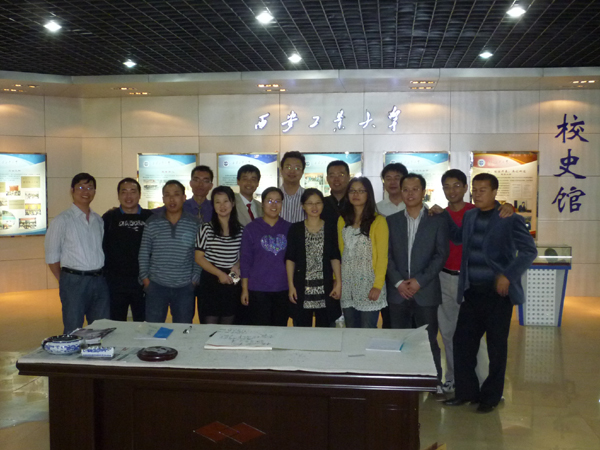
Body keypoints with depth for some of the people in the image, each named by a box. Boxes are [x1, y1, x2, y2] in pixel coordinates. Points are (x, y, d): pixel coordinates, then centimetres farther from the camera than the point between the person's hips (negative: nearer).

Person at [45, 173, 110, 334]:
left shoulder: (99, 220, 11)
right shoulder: (62, 220, -4)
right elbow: (52, 256, -3)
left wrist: (101, 275, 6)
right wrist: (64, 282, -2)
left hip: (99, 280, 5)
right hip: (74, 281, -5)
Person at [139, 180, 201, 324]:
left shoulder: (195, 224, 0)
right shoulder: (152, 223, 2)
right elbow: (144, 254, 7)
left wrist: (195, 280, -3)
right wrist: (145, 278, 1)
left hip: (185, 288, 0)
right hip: (156, 286, 1)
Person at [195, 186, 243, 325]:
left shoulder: (240, 230, 5)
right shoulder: (206, 228, -5)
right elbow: (199, 258, -5)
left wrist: (237, 266, -6)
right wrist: (219, 273, -14)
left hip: (232, 282, 3)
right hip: (210, 282, -3)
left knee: (227, 326, 10)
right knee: (210, 324, -1)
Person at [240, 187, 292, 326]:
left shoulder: (288, 228, 6)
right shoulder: (251, 229, 1)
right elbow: (245, 260, 1)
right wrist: (244, 288, -2)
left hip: (283, 289, 2)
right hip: (258, 289, -2)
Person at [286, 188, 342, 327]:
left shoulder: (331, 228, 5)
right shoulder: (295, 229, 3)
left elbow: (335, 258, 6)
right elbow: (290, 259, 4)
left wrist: (338, 282, -3)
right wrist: (291, 285, -3)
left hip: (325, 288, 0)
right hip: (302, 288, 0)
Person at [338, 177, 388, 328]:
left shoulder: (378, 221, -5)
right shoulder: (342, 220, 11)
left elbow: (382, 256, -7)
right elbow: (340, 252, 12)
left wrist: (378, 285, -14)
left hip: (368, 283, -4)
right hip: (347, 285, 5)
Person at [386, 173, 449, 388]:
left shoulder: (437, 221, 2)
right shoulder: (392, 221, 10)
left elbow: (441, 255, -3)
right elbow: (387, 255, 5)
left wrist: (419, 280, -11)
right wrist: (398, 282, -7)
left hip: (426, 291, -2)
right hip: (398, 291, 2)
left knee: (429, 340, 2)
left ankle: (435, 383, 17)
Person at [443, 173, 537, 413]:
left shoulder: (509, 219, -7)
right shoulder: (469, 216, 11)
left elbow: (529, 250, -11)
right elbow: (458, 237, 28)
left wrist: (508, 276, -21)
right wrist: (444, 215, 14)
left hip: (497, 293, -5)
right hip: (471, 292, 5)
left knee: (496, 347, 7)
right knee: (462, 341, 7)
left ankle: (491, 396, 23)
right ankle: (466, 391, 24)